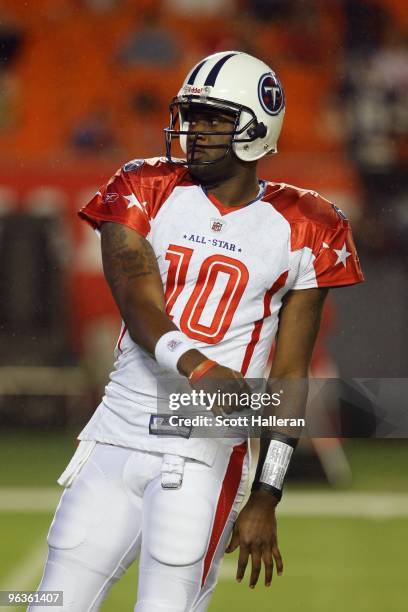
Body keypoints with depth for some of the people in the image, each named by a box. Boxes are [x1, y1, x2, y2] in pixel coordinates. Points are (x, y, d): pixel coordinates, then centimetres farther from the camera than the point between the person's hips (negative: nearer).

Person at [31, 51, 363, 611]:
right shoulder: (144, 193, 6)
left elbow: (288, 379, 3)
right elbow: (138, 303, -9)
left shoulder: (299, 232, 3)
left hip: (207, 455, -2)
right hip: (115, 437, 2)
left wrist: (265, 500, -3)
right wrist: (199, 370, -30)